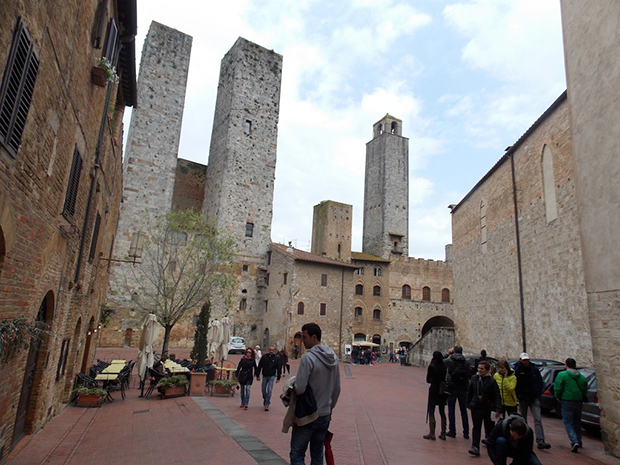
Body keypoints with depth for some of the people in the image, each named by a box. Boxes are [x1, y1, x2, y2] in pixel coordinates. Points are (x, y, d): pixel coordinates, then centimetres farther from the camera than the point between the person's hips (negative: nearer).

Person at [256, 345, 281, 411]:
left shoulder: (277, 358, -7)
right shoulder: (264, 356, -5)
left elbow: (279, 368, -2)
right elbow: (259, 366, 1)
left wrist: (278, 378, -3)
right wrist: (257, 375, 1)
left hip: (272, 376, -2)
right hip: (264, 375, 2)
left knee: (269, 390, -7)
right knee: (263, 389, 11)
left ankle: (267, 404, 2)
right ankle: (265, 399, 40)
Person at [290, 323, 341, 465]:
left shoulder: (308, 357, -20)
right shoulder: (333, 357, 3)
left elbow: (299, 389, -24)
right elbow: (337, 389, 10)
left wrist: (291, 386, -3)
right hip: (325, 415, 7)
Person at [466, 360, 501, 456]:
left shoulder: (492, 381, -9)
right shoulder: (474, 378, 0)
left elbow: (497, 396, -9)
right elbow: (469, 392, 10)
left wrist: (498, 409, -16)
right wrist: (469, 404, 13)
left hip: (488, 408, -1)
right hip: (476, 408, 1)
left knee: (489, 428, 12)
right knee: (476, 428, -3)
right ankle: (475, 448, -5)